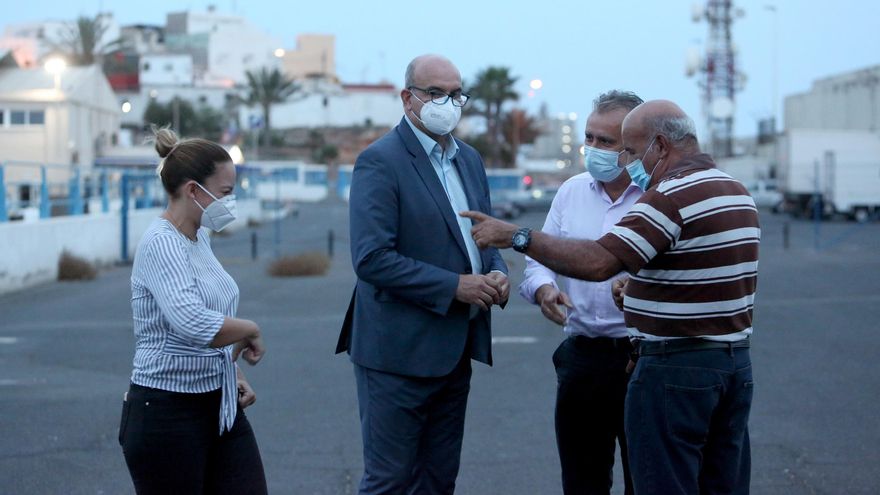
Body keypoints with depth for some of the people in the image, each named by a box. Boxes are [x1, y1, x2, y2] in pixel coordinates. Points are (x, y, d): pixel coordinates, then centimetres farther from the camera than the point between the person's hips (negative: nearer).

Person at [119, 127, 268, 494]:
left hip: (219, 407, 8)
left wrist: (232, 371, 12)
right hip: (167, 413, -8)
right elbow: (193, 324, -34)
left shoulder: (199, 238, 10)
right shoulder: (161, 243, -18)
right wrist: (250, 329, -17)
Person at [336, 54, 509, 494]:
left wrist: (496, 273, 0)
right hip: (399, 351, -8)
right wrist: (454, 286, -20)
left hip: (454, 352, 8)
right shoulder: (380, 161, -12)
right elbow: (372, 259, -20)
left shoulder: (469, 159, 13)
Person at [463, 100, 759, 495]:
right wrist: (642, 287, 15)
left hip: (676, 368, -9)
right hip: (737, 363, 9)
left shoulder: (671, 196, -17)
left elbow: (597, 262, -26)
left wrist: (516, 237, -20)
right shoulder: (739, 194, 13)